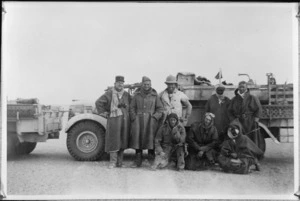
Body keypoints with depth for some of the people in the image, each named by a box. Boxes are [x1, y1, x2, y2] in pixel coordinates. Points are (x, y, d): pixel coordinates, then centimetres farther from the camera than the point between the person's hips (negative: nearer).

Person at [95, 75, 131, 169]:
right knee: (113, 140, -6)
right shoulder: (109, 93, 1)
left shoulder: (126, 95, 13)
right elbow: (98, 102, 1)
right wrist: (106, 110, 0)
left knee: (123, 140, 6)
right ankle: (113, 162, 0)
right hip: (113, 119, -4)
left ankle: (120, 162, 15)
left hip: (125, 120, 4)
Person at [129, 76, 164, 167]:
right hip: (138, 119, 1)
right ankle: (138, 160, 1)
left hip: (150, 119, -1)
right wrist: (134, 118, 1)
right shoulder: (137, 94, 10)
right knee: (137, 137, -7)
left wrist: (155, 117, -3)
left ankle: (151, 161, -4)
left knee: (150, 138, -12)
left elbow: (160, 108, 9)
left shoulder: (154, 95, 8)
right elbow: (132, 107, 12)